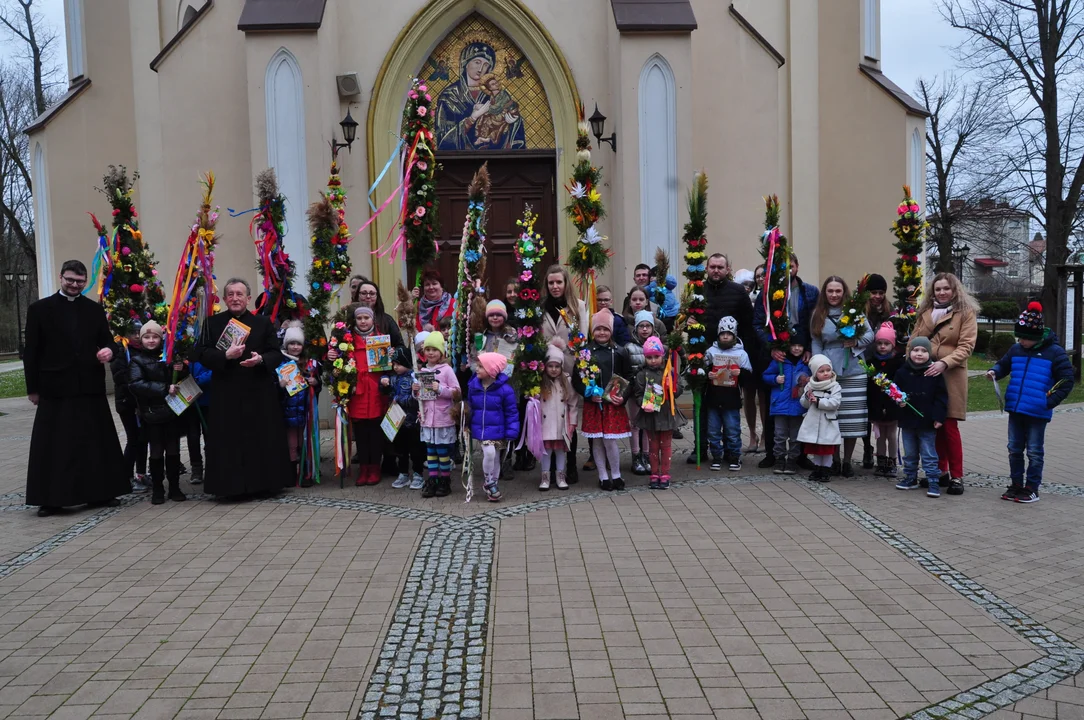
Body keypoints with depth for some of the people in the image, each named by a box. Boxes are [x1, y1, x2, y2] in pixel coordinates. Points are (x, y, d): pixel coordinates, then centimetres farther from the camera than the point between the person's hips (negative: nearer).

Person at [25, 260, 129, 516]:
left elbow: (107, 341, 13)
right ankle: (51, 499, 10)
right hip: (55, 388, -2)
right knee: (54, 445, 2)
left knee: (96, 441, 8)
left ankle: (99, 493, 18)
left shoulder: (95, 309, 10)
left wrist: (109, 350, -12)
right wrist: (32, 388, 0)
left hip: (90, 387, 3)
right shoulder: (39, 309, 2)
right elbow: (31, 351, 2)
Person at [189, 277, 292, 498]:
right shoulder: (213, 323, 6)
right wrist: (226, 355, -20)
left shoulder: (263, 322, 7)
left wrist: (261, 359, -18)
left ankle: (263, 483, 13)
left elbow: (277, 354, 3)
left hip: (259, 393, 1)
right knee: (229, 440, 0)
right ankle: (233, 485, 8)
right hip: (226, 393, 0)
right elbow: (202, 354, -3)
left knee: (262, 438, 3)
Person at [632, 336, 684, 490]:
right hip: (650, 415, -1)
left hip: (667, 414, 1)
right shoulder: (642, 375, -2)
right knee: (653, 446, 9)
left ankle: (665, 475, 15)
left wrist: (672, 388, -15)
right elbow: (637, 394, -4)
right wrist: (644, 404, -21)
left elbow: (678, 390, 5)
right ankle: (655, 476, 18)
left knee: (665, 446, 8)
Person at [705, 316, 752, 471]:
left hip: (732, 400, -2)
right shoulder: (711, 351, 5)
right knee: (713, 431, 7)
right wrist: (707, 375, -10)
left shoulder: (741, 353, 2)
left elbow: (748, 375, 3)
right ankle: (717, 457, 18)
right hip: (713, 399, 2)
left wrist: (741, 373, -17)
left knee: (733, 431, 2)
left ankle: (734, 457, 14)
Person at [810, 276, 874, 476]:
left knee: (852, 418, 2)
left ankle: (847, 461, 14)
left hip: (853, 372, -1)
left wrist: (856, 342, -13)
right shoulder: (818, 315, 8)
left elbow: (870, 334, 6)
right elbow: (816, 344, 6)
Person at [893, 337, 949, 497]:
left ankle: (933, 482, 9)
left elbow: (941, 397, -5)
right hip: (907, 421, 3)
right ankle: (910, 478, 28)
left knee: (929, 455, 2)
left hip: (927, 423, -3)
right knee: (909, 454, 16)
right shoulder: (902, 372, 0)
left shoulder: (934, 373, -6)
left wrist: (938, 417, -10)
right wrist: (899, 400, -13)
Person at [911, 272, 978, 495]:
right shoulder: (925, 312, 14)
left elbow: (966, 346, -9)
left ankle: (956, 476, 4)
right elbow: (914, 340, 16)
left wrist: (944, 363, -22)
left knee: (949, 426, -5)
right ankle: (941, 471, 20)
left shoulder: (966, 313, 0)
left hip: (951, 376, -4)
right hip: (925, 374, 4)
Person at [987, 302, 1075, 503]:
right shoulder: (1016, 350, 5)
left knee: (1034, 452, 3)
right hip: (1015, 410, 5)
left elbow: (1066, 381, -6)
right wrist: (995, 372, -3)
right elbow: (1004, 365, 20)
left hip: (1038, 412, -5)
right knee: (1014, 450, 11)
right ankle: (1016, 485, 22)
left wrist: (1050, 402, -12)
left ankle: (1032, 488, 13)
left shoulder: (1054, 352, -9)